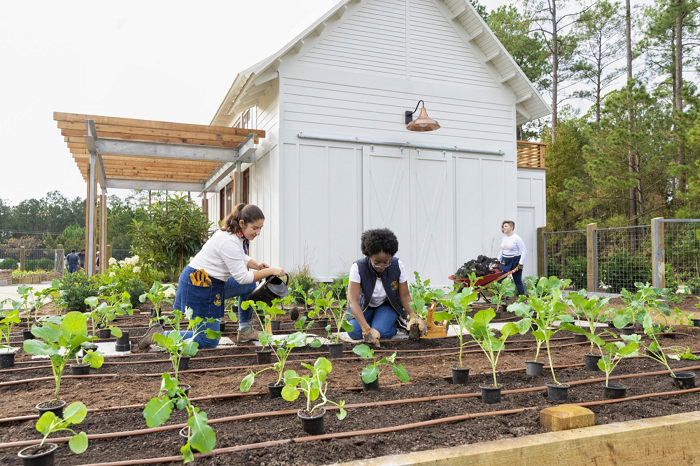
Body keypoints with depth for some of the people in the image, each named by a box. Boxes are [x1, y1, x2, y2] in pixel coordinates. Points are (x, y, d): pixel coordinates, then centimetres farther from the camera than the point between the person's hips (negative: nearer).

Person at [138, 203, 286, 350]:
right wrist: (270, 271, -20)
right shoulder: (229, 242, -27)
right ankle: (158, 334, 2)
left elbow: (242, 258, 17)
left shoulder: (237, 234, 3)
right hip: (198, 287, -10)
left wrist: (256, 265, -3)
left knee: (249, 286, 18)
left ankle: (245, 330, 21)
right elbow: (242, 277, -23)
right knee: (209, 342, -3)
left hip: (213, 283, 10)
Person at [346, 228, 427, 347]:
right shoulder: (358, 268, -29)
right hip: (366, 306, 0)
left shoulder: (398, 266, -22)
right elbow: (353, 301, -35)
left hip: (388, 305, 0)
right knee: (354, 332, -26)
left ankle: (395, 323, 4)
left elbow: (405, 296, -13)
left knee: (381, 331, -29)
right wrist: (366, 328, -48)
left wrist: (414, 317, -32)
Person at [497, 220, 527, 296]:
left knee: (518, 281, 2)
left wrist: (521, 264, -15)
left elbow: (524, 252, -11)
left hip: (515, 261, -6)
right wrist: (499, 261, 18)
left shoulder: (517, 238, -10)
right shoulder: (504, 238, 10)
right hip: (505, 261, 6)